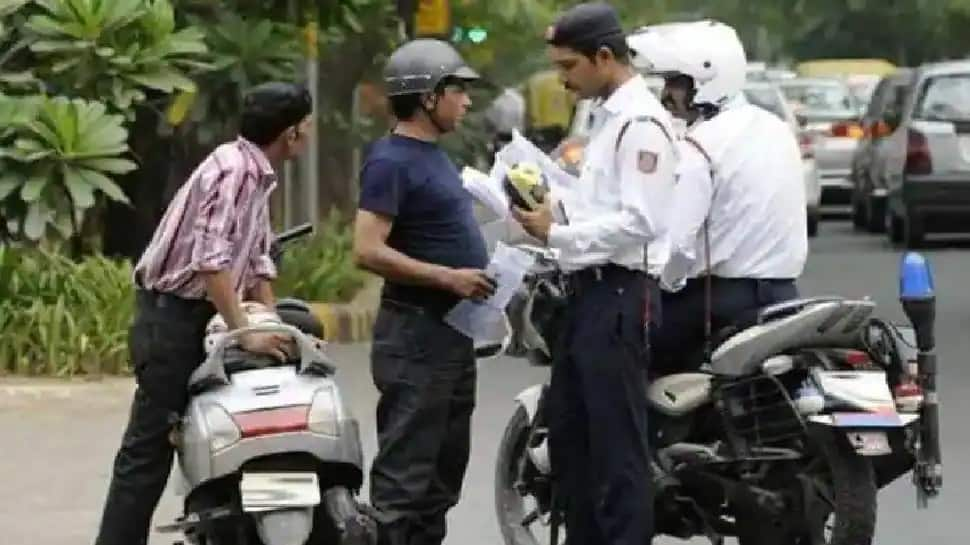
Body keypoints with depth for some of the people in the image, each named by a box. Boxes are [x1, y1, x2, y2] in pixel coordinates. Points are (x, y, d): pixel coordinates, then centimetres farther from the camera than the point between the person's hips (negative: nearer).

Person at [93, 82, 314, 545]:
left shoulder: (257, 175, 13)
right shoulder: (234, 171, -18)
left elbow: (256, 259, 17)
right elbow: (210, 261, -28)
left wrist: (274, 328, 8)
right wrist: (246, 334, -27)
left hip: (201, 318, 10)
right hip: (172, 317, -10)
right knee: (149, 448, -9)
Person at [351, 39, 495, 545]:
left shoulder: (433, 155, 15)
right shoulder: (392, 161, -14)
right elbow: (368, 251, -22)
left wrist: (478, 275, 12)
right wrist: (448, 278, -24)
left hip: (452, 332, 10)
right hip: (416, 335, -10)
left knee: (444, 470, 14)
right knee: (405, 472, -9)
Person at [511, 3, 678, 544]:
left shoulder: (641, 123, -15)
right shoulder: (608, 116, 17)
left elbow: (638, 222, -22)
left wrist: (557, 234, -17)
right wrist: (555, 207, 8)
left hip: (619, 295, -11)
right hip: (589, 291, 11)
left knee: (617, 445, -8)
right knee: (569, 437, 16)